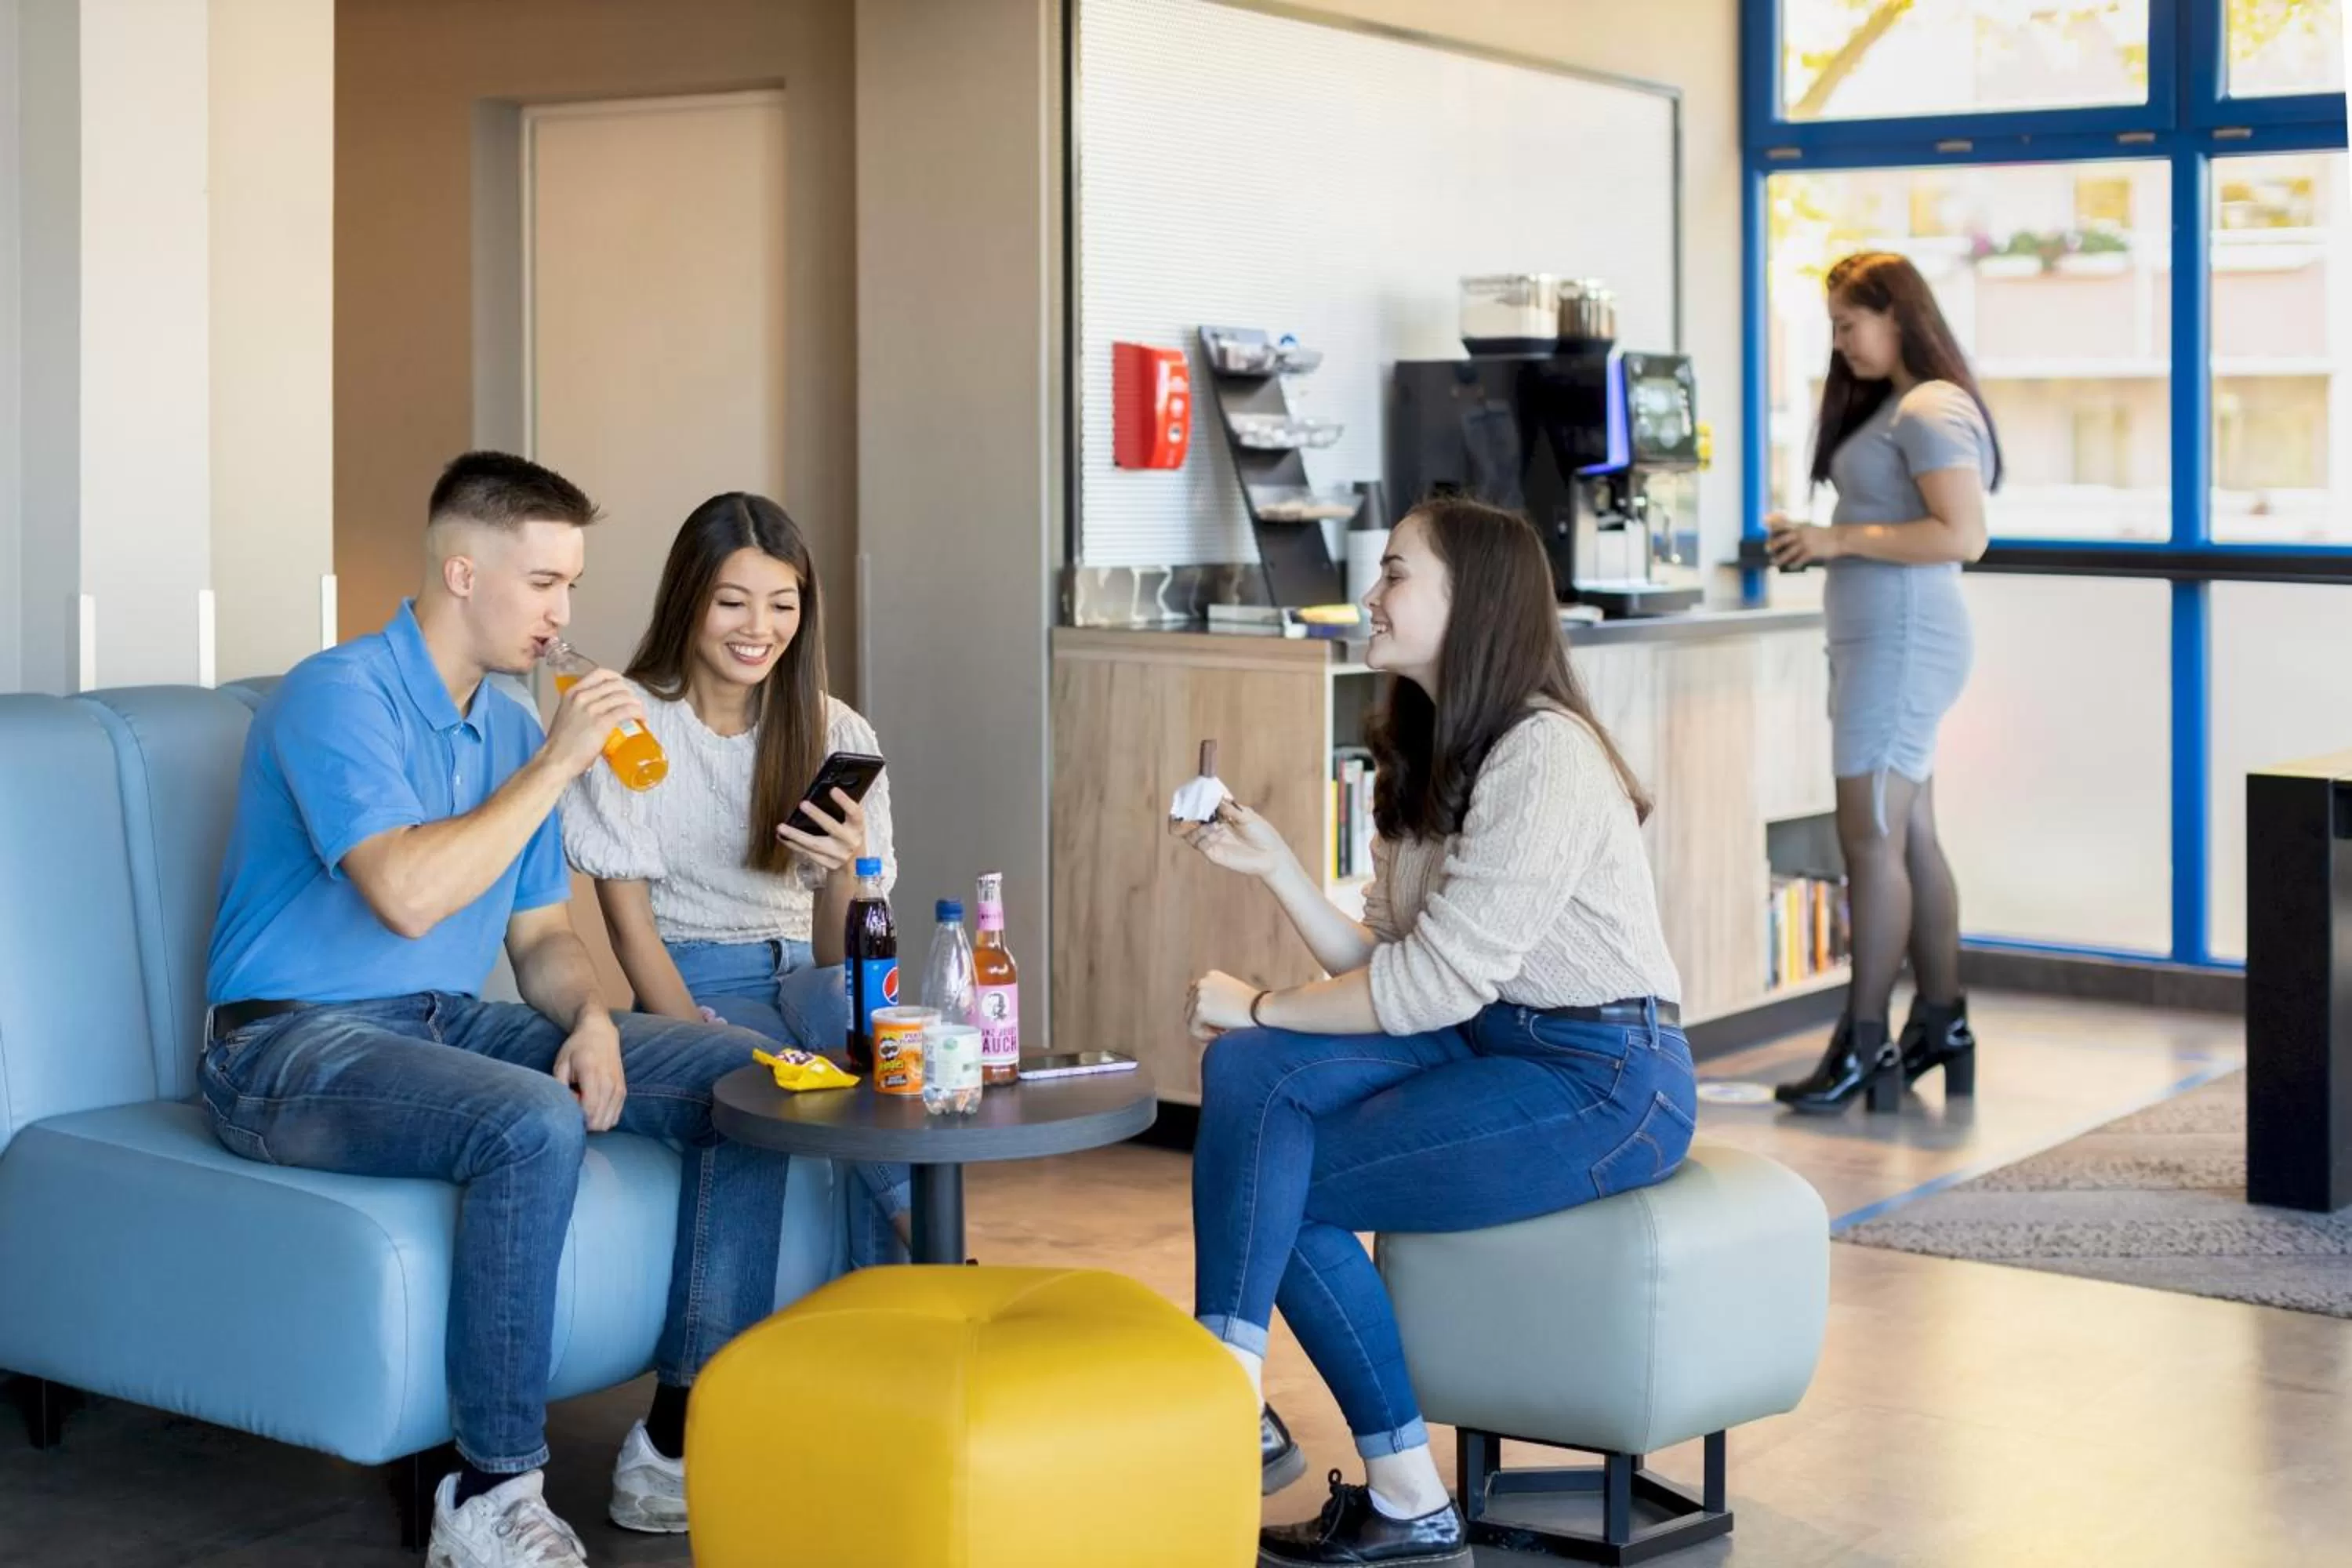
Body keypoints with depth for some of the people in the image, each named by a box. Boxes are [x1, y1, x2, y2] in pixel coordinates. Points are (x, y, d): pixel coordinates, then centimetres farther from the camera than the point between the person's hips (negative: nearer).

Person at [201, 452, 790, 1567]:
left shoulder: (512, 731, 12)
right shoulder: (340, 695, -15)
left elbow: (541, 936, 17)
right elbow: (407, 893, -29)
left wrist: (589, 1017, -6)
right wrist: (556, 765, -22)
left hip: (450, 1025, 9)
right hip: (293, 1048, -8)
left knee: (742, 1074, -4)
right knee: (533, 1125, -37)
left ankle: (679, 1445, -4)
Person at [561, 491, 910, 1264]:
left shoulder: (839, 735, 2)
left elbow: (837, 958, -1)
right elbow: (631, 927, -5)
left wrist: (843, 873, -24)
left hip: (803, 976, 3)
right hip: (695, 984, -3)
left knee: (836, 1002, -35)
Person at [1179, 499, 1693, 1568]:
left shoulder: (1546, 757, -18)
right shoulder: (1428, 757, 11)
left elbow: (1431, 985, -21)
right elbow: (1384, 962, 7)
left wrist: (1260, 1008, -11)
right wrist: (1273, 866, -3)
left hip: (1604, 1081, -8)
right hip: (1488, 1041, 9)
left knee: (1287, 1186, -13)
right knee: (1248, 1074, -15)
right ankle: (1230, 1413, -16)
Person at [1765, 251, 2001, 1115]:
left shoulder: (1932, 411, -12)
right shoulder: (1893, 405, 20)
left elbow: (1963, 536, -21)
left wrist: (1842, 539, -17)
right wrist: (1819, 542, 11)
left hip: (1902, 637, -10)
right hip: (1879, 636, 10)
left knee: (1871, 841, -9)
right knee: (1911, 839, 12)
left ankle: (1864, 1046, -5)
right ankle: (1942, 1028, 19)